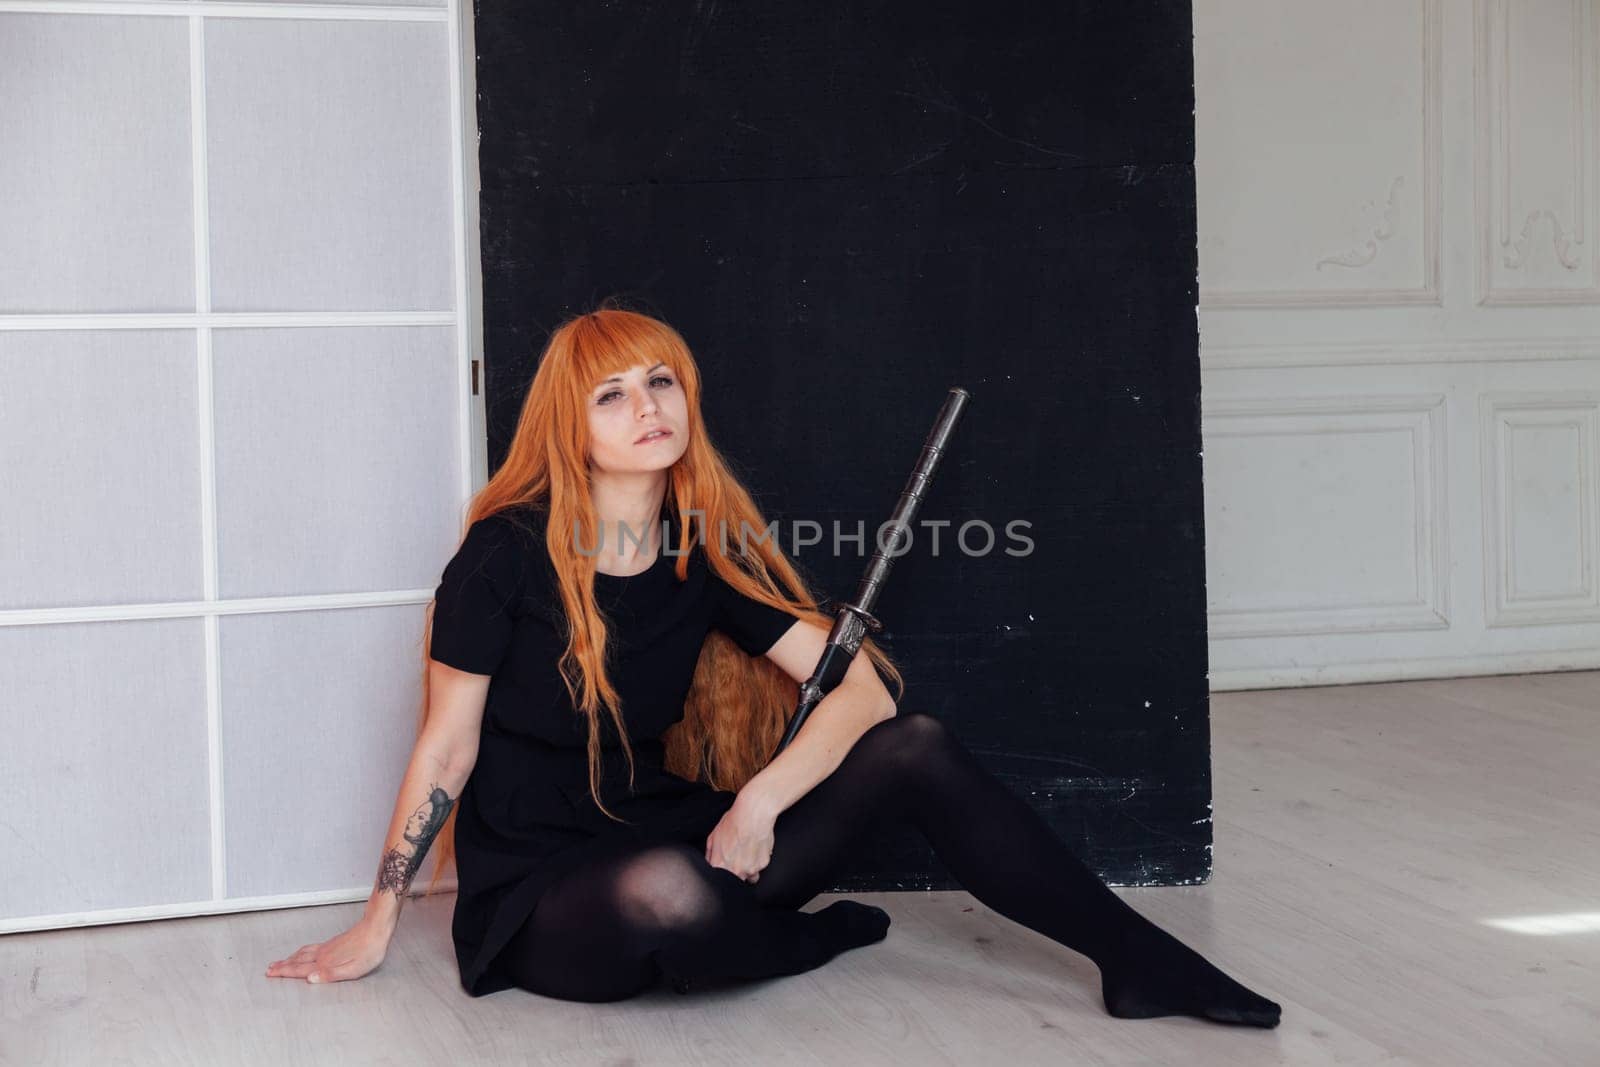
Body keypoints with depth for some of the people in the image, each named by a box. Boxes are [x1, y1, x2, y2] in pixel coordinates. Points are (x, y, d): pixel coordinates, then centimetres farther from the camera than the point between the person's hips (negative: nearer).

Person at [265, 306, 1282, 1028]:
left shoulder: (706, 554, 1)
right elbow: (446, 750, -8)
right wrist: (377, 925, -3)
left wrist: (761, 801, -19)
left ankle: (1141, 960, -7)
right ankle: (810, 942, -5)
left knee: (916, 750, -12)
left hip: (663, 847, 5)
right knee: (663, 895, -42)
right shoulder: (508, 555, -13)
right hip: (533, 898, -5)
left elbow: (863, 684, -4)